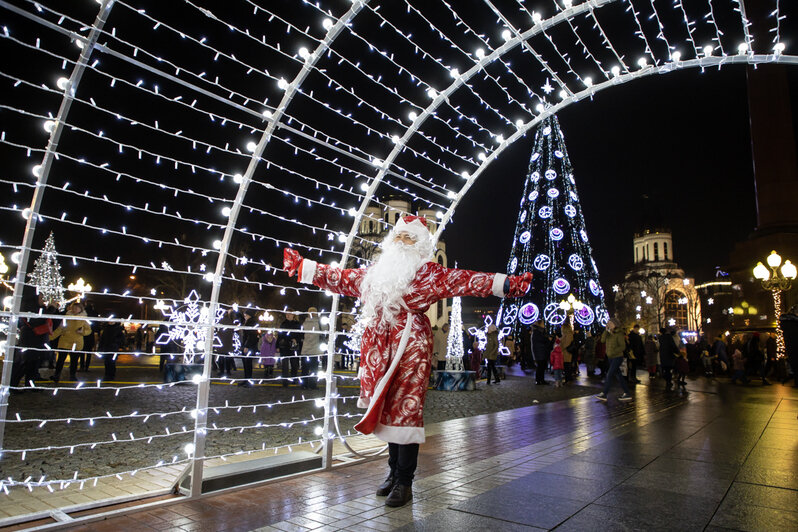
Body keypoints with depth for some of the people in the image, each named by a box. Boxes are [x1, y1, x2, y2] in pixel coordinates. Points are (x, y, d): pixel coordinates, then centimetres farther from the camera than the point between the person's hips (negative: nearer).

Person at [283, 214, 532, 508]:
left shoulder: (428, 272, 3)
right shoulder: (374, 272, 18)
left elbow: (463, 280, -8)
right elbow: (339, 278, 25)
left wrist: (506, 283, -19)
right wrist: (303, 266, 28)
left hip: (410, 345, -5)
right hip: (379, 347, 5)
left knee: (406, 409, -5)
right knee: (388, 409, 12)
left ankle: (404, 482, 7)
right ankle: (394, 472, 27)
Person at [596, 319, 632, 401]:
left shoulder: (619, 334, -12)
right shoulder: (609, 333, 8)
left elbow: (622, 347, -15)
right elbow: (603, 339, -9)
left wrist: (612, 352, -23)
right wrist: (606, 330, -16)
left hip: (617, 357, -8)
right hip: (610, 357, 8)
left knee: (609, 375, -8)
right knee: (618, 376, 10)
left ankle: (603, 394, -4)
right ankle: (627, 394, 17)